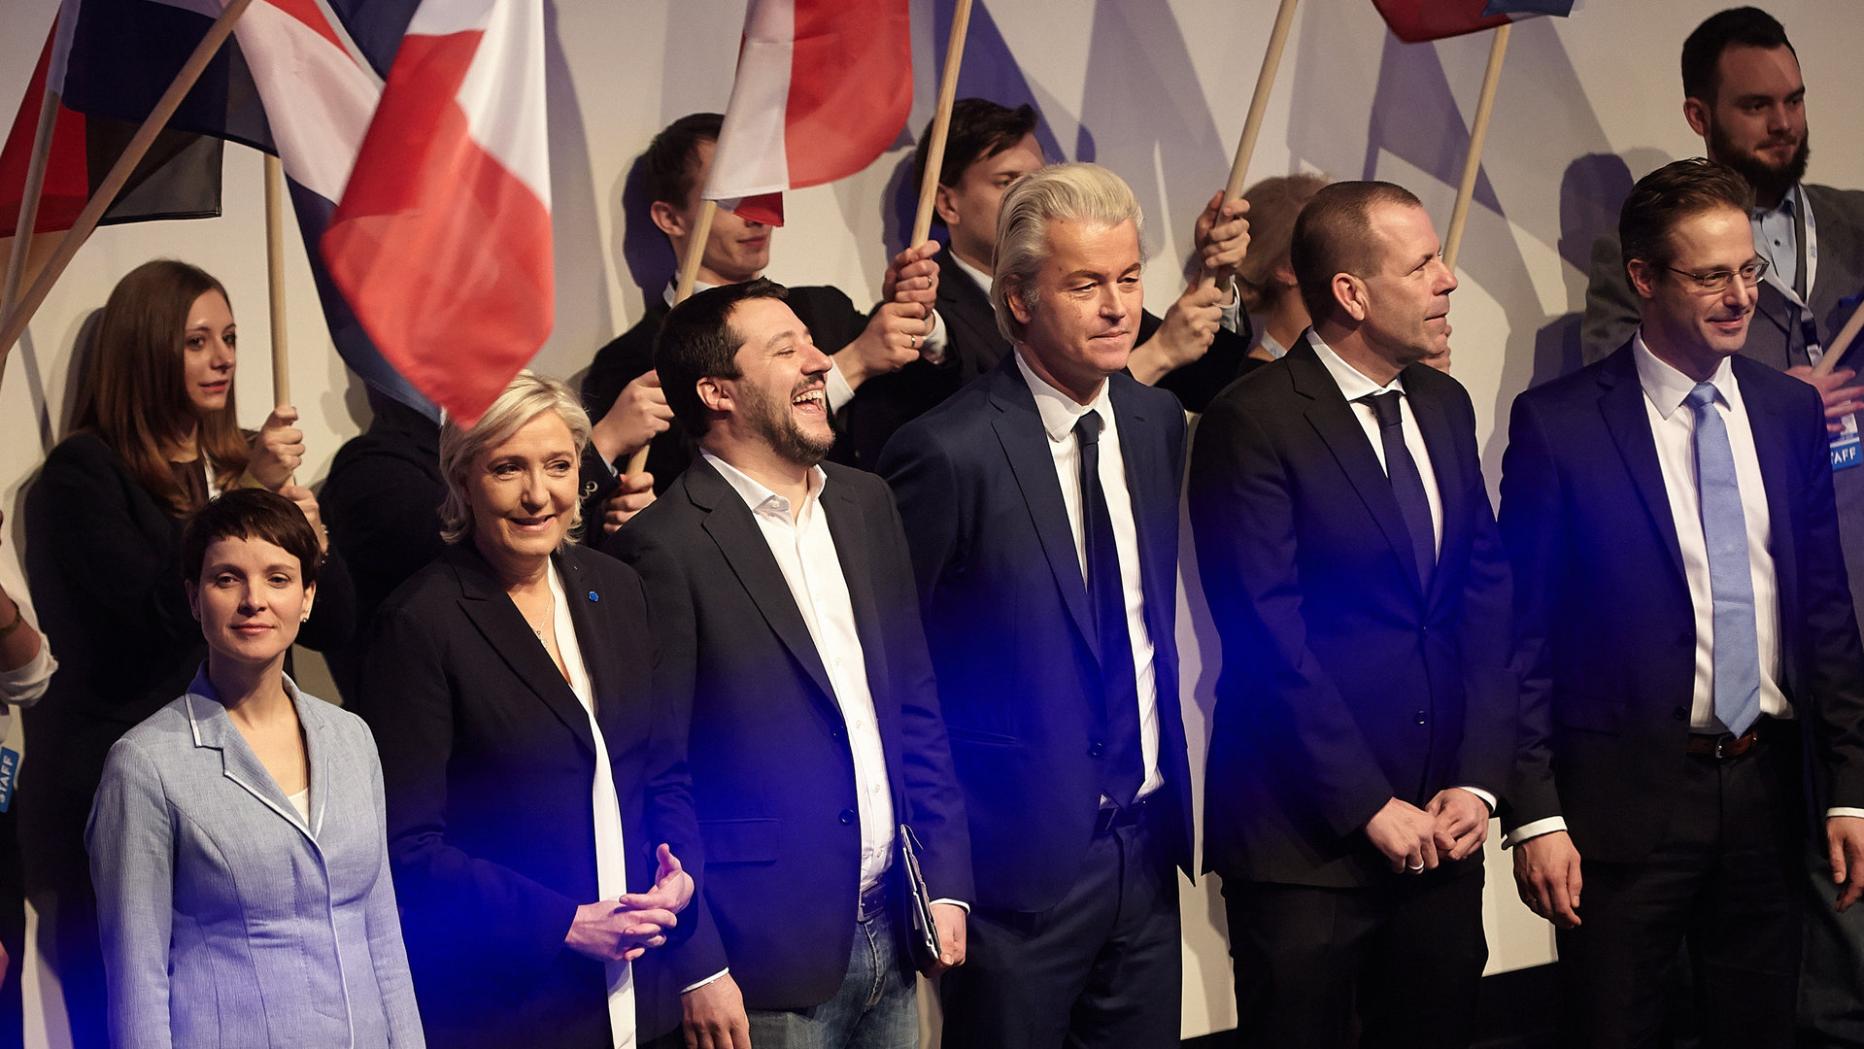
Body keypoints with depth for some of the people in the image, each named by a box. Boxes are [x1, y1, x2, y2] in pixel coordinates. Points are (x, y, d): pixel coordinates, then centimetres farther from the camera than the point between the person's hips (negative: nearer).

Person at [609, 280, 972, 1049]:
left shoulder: (865, 503, 10)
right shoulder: (666, 546, -11)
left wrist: (944, 880, 9)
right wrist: (697, 970, -12)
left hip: (891, 930, 6)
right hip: (772, 957, -6)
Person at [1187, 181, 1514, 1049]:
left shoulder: (1444, 406, 11)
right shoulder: (1252, 424, -11)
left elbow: (1487, 597, 10)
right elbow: (1271, 641, -15)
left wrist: (1477, 780, -1)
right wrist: (1370, 808, -14)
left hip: (1441, 832, 6)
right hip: (1306, 842, -6)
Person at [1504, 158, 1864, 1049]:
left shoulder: (1792, 412, 8)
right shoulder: (1557, 423, -6)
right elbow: (1524, 630, -6)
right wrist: (1535, 814, -11)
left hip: (1769, 785, 4)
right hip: (1627, 793, -4)